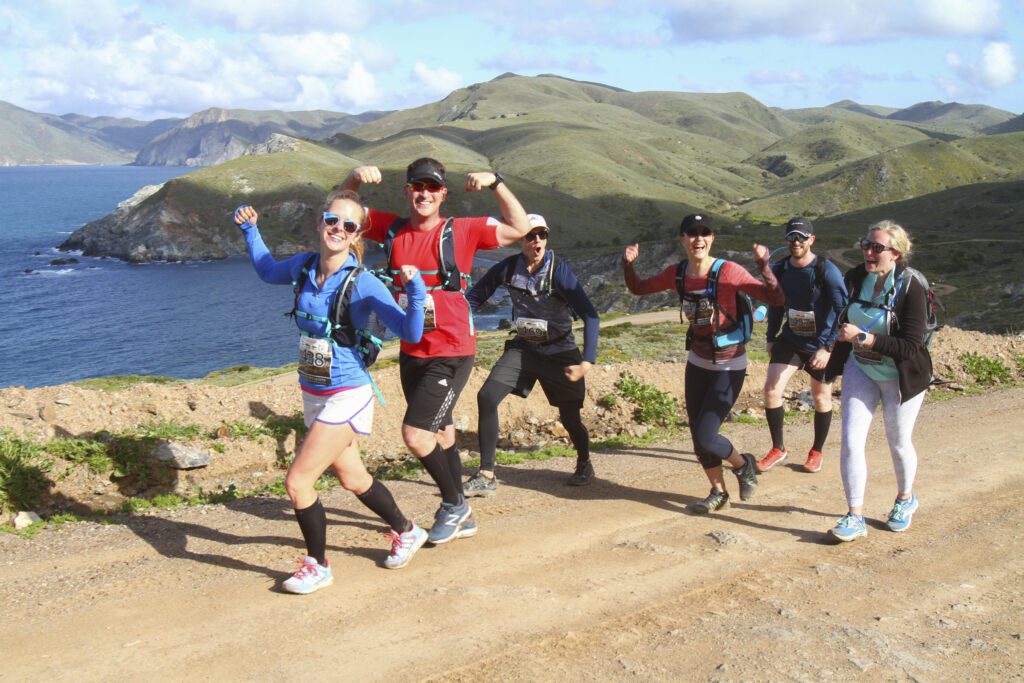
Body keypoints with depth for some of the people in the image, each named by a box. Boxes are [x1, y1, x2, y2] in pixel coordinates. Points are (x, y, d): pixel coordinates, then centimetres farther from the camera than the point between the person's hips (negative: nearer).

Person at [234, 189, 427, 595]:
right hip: (313, 394, 7)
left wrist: (415, 293, -36)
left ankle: (318, 566, 13)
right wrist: (249, 231, 13)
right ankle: (407, 532, 45)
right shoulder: (303, 268, -2)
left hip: (346, 397, -7)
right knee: (352, 479, 21)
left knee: (297, 481, -10)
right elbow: (268, 271, 21)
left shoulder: (363, 284, -19)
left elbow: (410, 334, -22)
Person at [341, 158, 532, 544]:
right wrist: (354, 179, -9)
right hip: (412, 352, 6)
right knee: (439, 435, 17)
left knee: (415, 434, -13)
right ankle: (461, 518, 33)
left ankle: (455, 504, 11)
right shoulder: (392, 229, 4)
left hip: (451, 354, -6)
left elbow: (519, 228, -8)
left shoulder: (460, 231, -7)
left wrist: (496, 183, -17)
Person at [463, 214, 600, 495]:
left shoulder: (559, 271, -21)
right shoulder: (508, 268, -9)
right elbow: (474, 297, 5)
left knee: (570, 419, 4)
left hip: (559, 352, -3)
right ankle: (486, 477, -8)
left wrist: (587, 361, -32)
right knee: (487, 397, -15)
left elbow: (590, 316, -24)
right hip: (523, 348, 3)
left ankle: (584, 465, 38)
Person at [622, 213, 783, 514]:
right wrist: (628, 264, -7)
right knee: (698, 437, 12)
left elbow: (775, 298, -25)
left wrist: (763, 266, -39)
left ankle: (743, 464, 23)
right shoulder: (676, 274, -3)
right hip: (697, 362, 6)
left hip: (729, 366, -6)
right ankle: (718, 493, 34)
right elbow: (638, 288, 10)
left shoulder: (728, 271, -20)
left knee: (705, 437, -9)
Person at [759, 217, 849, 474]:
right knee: (771, 389, -9)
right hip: (790, 340, 4)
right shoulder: (779, 270, -2)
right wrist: (771, 338, 10)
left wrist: (826, 347, -26)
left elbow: (841, 310, -19)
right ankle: (778, 449, 7)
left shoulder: (827, 270, -18)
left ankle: (816, 452, 30)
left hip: (820, 345, -4)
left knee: (821, 398, 10)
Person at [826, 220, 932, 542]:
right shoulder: (854, 278, -9)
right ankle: (855, 517, 1)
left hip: (901, 377, -4)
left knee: (898, 443, 13)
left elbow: (910, 347, -28)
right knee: (851, 440, -7)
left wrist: (862, 337, -34)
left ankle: (905, 499, 41)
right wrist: (835, 359, 16)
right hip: (860, 370, 4)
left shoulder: (911, 289, -23)